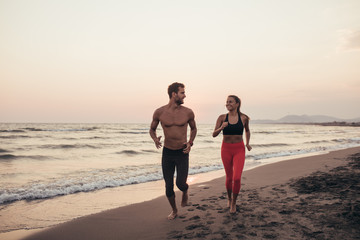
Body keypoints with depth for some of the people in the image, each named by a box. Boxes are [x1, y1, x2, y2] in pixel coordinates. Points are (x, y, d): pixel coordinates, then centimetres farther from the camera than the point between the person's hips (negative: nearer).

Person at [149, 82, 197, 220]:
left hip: (182, 153, -1)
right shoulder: (159, 112, -8)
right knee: (168, 187, 6)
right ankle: (174, 210, 31)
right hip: (167, 153, 1)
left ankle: (185, 192, 28)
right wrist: (155, 139, -15)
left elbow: (193, 128, 12)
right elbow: (152, 130, 7)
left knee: (180, 184, -11)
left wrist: (190, 143, -5)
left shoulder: (188, 112, -7)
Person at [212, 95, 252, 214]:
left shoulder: (244, 118, -2)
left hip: (239, 150, -1)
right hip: (226, 149, 1)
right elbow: (214, 134, -5)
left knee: (237, 178, -13)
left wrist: (248, 143, 3)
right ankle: (229, 198, 40)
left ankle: (234, 203, 10)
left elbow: (247, 130, 18)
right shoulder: (222, 117, -3)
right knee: (229, 177, 12)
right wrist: (221, 127, -24)